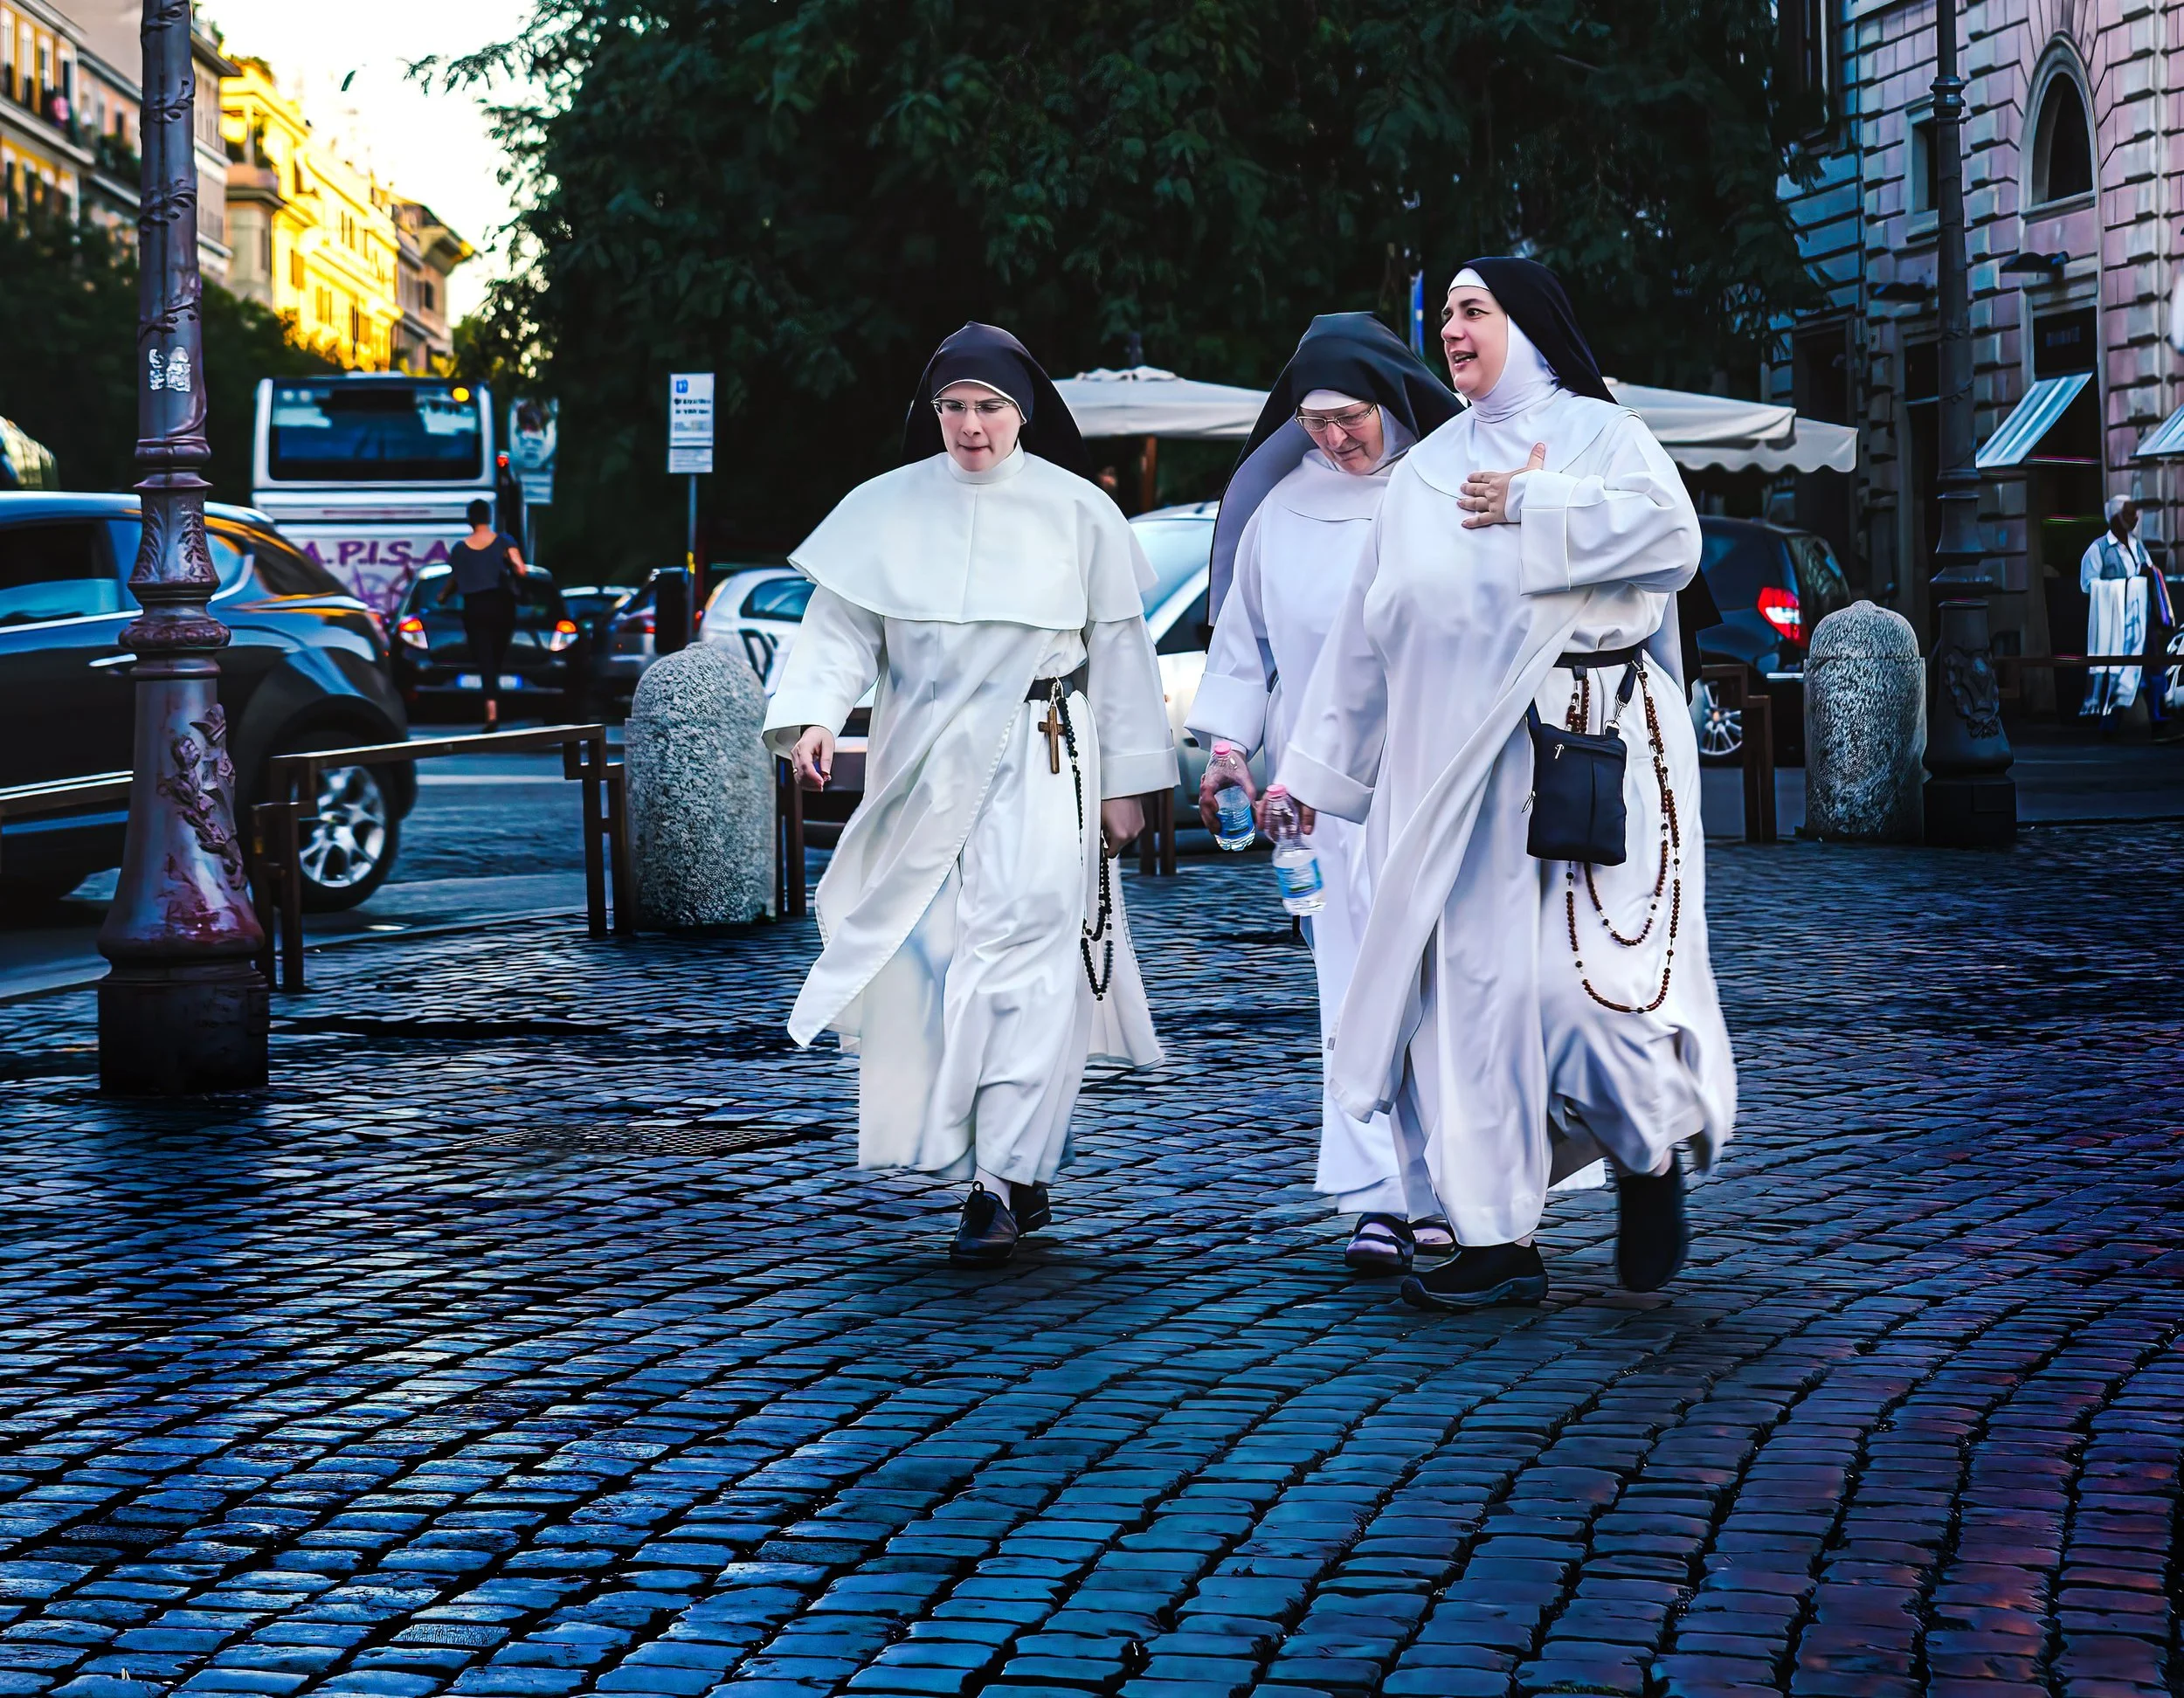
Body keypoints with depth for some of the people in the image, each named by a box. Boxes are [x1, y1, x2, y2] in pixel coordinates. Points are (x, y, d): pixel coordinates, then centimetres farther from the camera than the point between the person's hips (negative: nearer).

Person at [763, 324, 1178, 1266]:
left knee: (1021, 958, -12)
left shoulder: (1076, 511, 3)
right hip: (920, 769, 3)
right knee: (926, 965, 3)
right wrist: (812, 719, -16)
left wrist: (1127, 780, 5)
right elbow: (840, 628, 2)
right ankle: (1020, 1173, 17)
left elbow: (1120, 648, 6)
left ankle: (1003, 1179, -12)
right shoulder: (885, 509, 6)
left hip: (1039, 767, -3)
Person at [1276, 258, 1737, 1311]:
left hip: (1592, 748, -5)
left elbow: (1670, 537, -15)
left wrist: (1530, 507, -11)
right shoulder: (1425, 473, 19)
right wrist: (1313, 769, 18)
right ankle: (1497, 1237, 4)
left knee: (1588, 973, -12)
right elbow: (1365, 633, 20)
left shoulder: (1599, 434, 5)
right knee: (1473, 987, 0)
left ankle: (1652, 1155, 15)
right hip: (1454, 771, 5)